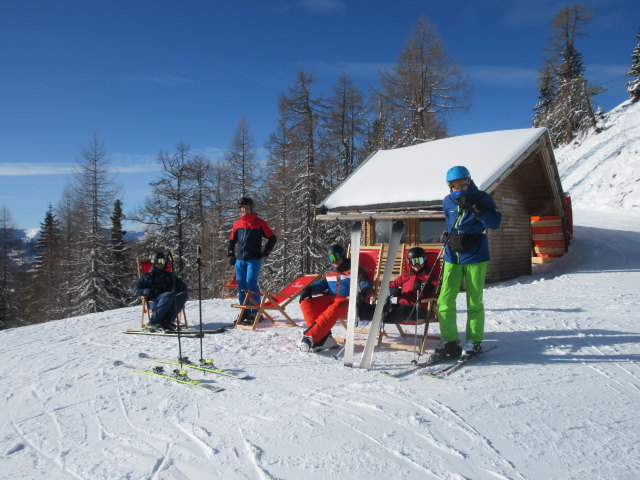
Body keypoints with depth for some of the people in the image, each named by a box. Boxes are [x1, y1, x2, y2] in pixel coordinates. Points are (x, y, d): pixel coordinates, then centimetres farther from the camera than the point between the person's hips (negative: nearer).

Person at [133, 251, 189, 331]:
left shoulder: (169, 276, 30)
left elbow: (183, 287, 25)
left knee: (184, 294, -27)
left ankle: (167, 322, -37)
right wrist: (146, 291, -12)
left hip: (170, 301, 4)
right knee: (170, 295, -36)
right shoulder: (147, 276, 21)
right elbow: (136, 290, 11)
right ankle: (153, 322, -37)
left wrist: (176, 289, 0)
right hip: (154, 302, -4)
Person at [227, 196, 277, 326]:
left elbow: (272, 238, 4)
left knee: (251, 283, -14)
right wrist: (231, 255, 14)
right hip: (240, 260, 5)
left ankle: (255, 313, -9)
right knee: (241, 285, 4)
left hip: (254, 259, -5)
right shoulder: (237, 224, 14)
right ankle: (245, 313, 12)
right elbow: (231, 241, 25)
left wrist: (265, 252, -3)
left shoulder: (259, 223, 2)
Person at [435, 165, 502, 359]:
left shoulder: (481, 198, -2)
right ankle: (449, 341, 4)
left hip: (475, 257, -3)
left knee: (474, 302, 2)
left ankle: (474, 341, 18)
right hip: (452, 257, 3)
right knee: (445, 299, -5)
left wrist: (475, 209, -23)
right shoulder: (447, 202, 9)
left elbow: (495, 223, -14)